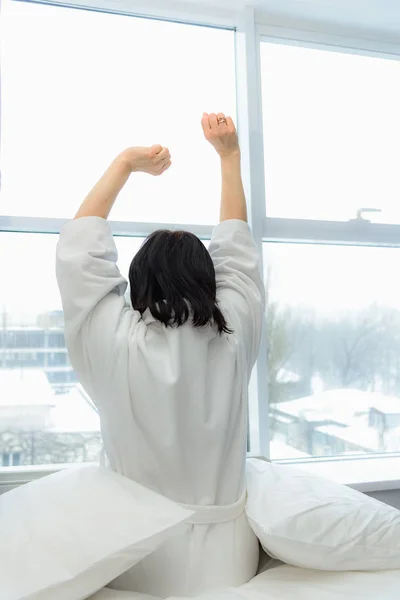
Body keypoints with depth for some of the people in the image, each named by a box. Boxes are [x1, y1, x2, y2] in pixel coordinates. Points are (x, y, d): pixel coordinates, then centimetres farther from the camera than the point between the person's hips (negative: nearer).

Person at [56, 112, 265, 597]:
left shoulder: (115, 344, -20)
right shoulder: (233, 340, -14)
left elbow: (78, 247, -9)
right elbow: (235, 248, -1)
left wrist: (123, 164, -2)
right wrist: (230, 157, 7)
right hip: (223, 555, 2)